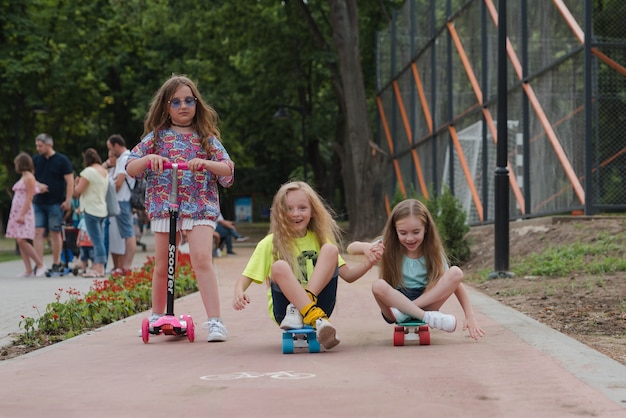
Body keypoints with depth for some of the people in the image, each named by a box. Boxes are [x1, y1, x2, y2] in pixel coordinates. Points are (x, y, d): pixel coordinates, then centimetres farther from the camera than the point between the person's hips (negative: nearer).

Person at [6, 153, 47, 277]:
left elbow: (29, 198, -15)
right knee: (19, 242, 2)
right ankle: (28, 270, 0)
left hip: (25, 213, -9)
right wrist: (17, 215, 15)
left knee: (22, 241, -16)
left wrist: (22, 214, -21)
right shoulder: (22, 178, 18)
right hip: (16, 212, 9)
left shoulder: (29, 178, -8)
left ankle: (40, 264, -9)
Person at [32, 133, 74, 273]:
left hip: (56, 203, -4)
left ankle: (56, 263, 12)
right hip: (38, 203, 4)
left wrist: (68, 200, -12)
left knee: (55, 233, 2)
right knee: (38, 232, -4)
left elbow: (70, 181, -4)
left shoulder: (62, 160, -2)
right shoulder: (35, 160, 9)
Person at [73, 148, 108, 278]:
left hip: (91, 210, -8)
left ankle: (99, 268, -11)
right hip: (102, 210, 8)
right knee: (99, 240, 9)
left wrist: (77, 183, 6)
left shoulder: (89, 171, -13)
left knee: (97, 240, -10)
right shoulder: (105, 172, 14)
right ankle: (97, 267, 12)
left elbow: (78, 191, -13)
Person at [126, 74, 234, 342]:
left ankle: (215, 321, -20)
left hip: (200, 207, -2)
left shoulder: (206, 137, 9)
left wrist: (205, 163, -17)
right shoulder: (156, 137, 10)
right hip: (163, 206, 2)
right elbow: (130, 169, 6)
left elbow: (228, 170, 1)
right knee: (162, 266, 9)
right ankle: (156, 317, 27)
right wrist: (147, 158, -14)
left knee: (202, 259, -18)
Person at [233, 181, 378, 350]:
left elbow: (348, 275, 7)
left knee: (330, 249, -16)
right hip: (284, 308, -2)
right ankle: (318, 322, -44)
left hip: (317, 304, 2)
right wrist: (239, 293, -27)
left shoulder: (319, 239, 10)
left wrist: (367, 264, -14)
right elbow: (245, 278, -4)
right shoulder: (270, 244, 2)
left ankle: (297, 312, -28)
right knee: (279, 266, -31)